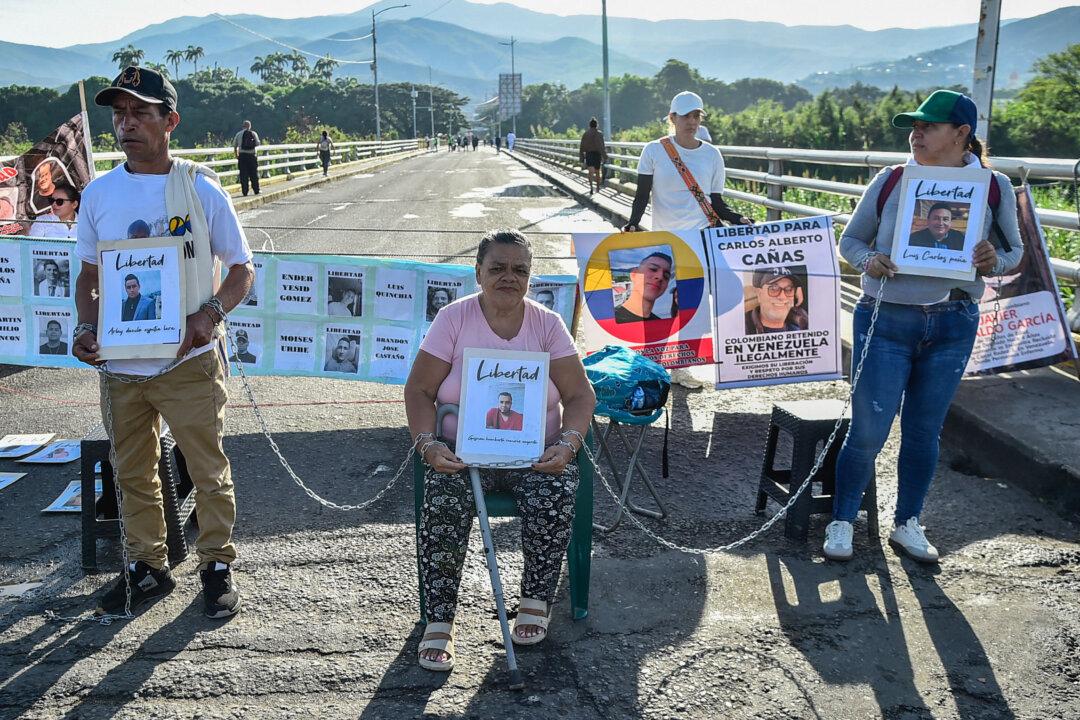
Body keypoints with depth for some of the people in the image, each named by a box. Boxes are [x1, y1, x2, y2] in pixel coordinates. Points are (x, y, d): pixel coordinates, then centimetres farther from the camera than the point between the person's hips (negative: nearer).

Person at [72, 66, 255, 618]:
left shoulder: (201, 189, -5)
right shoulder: (99, 194, 4)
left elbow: (242, 268, 1)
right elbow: (88, 275, 14)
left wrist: (211, 314, -17)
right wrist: (86, 327, -5)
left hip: (189, 362, -3)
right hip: (120, 365, 4)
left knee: (208, 469, 5)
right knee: (132, 473, 14)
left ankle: (217, 566, 22)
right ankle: (146, 567, 31)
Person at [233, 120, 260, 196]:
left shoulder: (239, 134, 3)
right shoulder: (254, 133, 1)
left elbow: (234, 146, 4)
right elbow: (257, 144, -2)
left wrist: (236, 155, 15)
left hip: (242, 155, 0)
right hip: (252, 155, 0)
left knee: (243, 174, 2)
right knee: (254, 174, 11)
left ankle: (245, 192, 0)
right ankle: (256, 190, 16)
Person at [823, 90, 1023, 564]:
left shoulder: (993, 186, -1)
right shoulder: (891, 180, -3)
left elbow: (1014, 251, 8)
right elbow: (850, 240, 5)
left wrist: (994, 262, -16)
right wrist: (869, 261, -18)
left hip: (953, 325, 2)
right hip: (885, 321, -2)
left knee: (925, 431, 13)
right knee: (868, 431, -1)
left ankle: (907, 525, 30)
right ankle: (841, 522, 19)